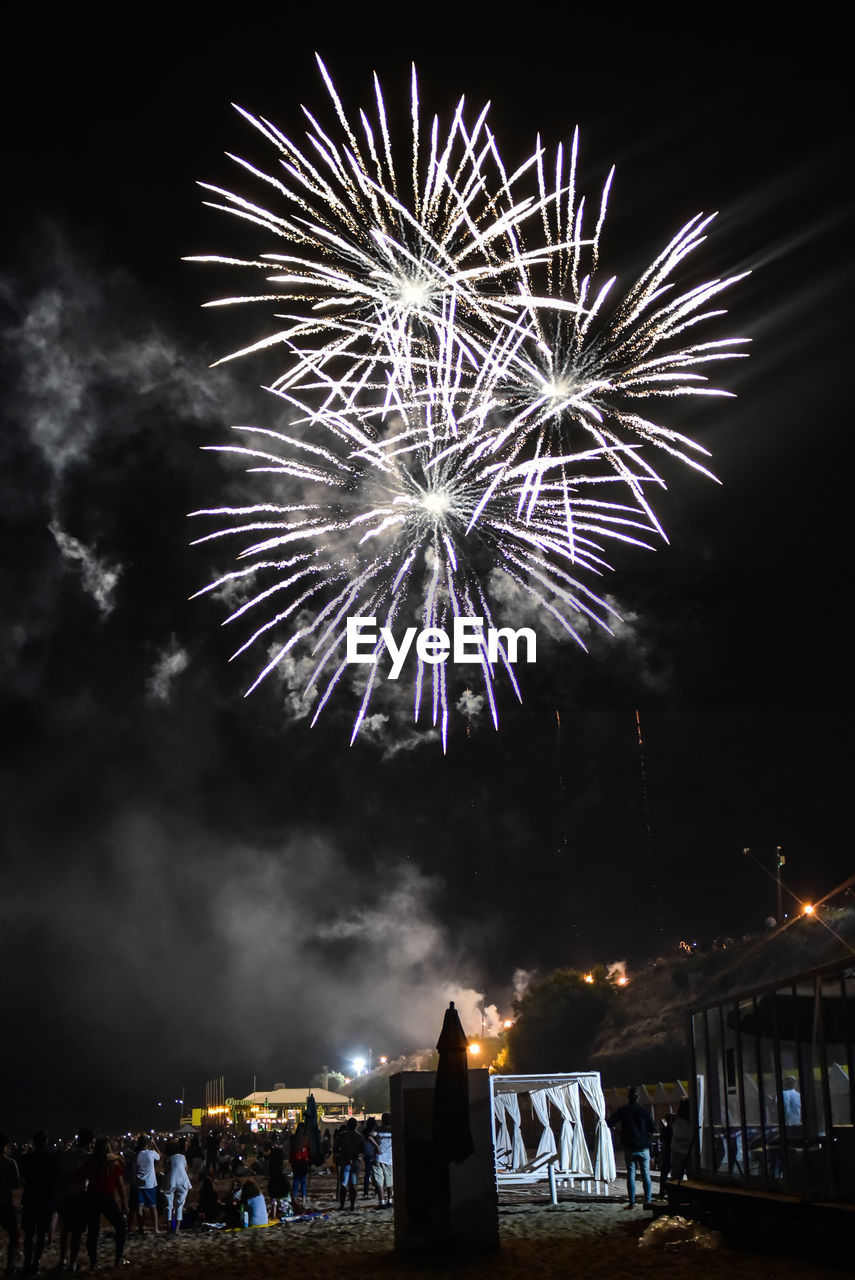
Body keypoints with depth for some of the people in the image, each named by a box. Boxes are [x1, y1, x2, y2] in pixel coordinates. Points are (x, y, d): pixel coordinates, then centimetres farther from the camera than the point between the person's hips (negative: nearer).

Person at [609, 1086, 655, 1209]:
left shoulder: (622, 1110, -1)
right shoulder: (644, 1110, -2)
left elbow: (610, 1122, -9)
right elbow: (652, 1130, -1)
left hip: (629, 1148, 1)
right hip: (643, 1147, -1)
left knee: (631, 1175, 5)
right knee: (646, 1175, 5)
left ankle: (632, 1203, 2)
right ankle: (647, 1201, 0)